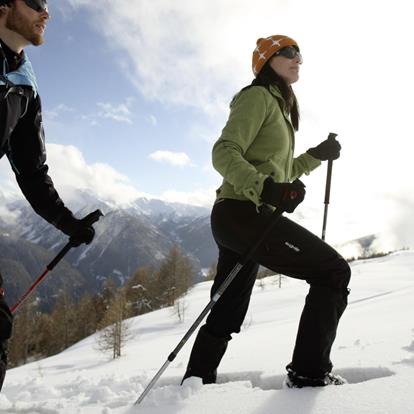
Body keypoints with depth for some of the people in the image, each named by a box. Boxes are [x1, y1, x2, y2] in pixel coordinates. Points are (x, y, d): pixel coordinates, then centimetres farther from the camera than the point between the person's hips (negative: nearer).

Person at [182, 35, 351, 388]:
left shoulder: (279, 107, 27)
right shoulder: (258, 97, -2)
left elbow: (280, 172, 29)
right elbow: (224, 154, -16)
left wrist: (317, 155, 17)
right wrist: (265, 188, -30)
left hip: (246, 218, 10)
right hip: (242, 213, -10)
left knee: (226, 317, 14)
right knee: (334, 271, -12)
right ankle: (309, 374, -10)